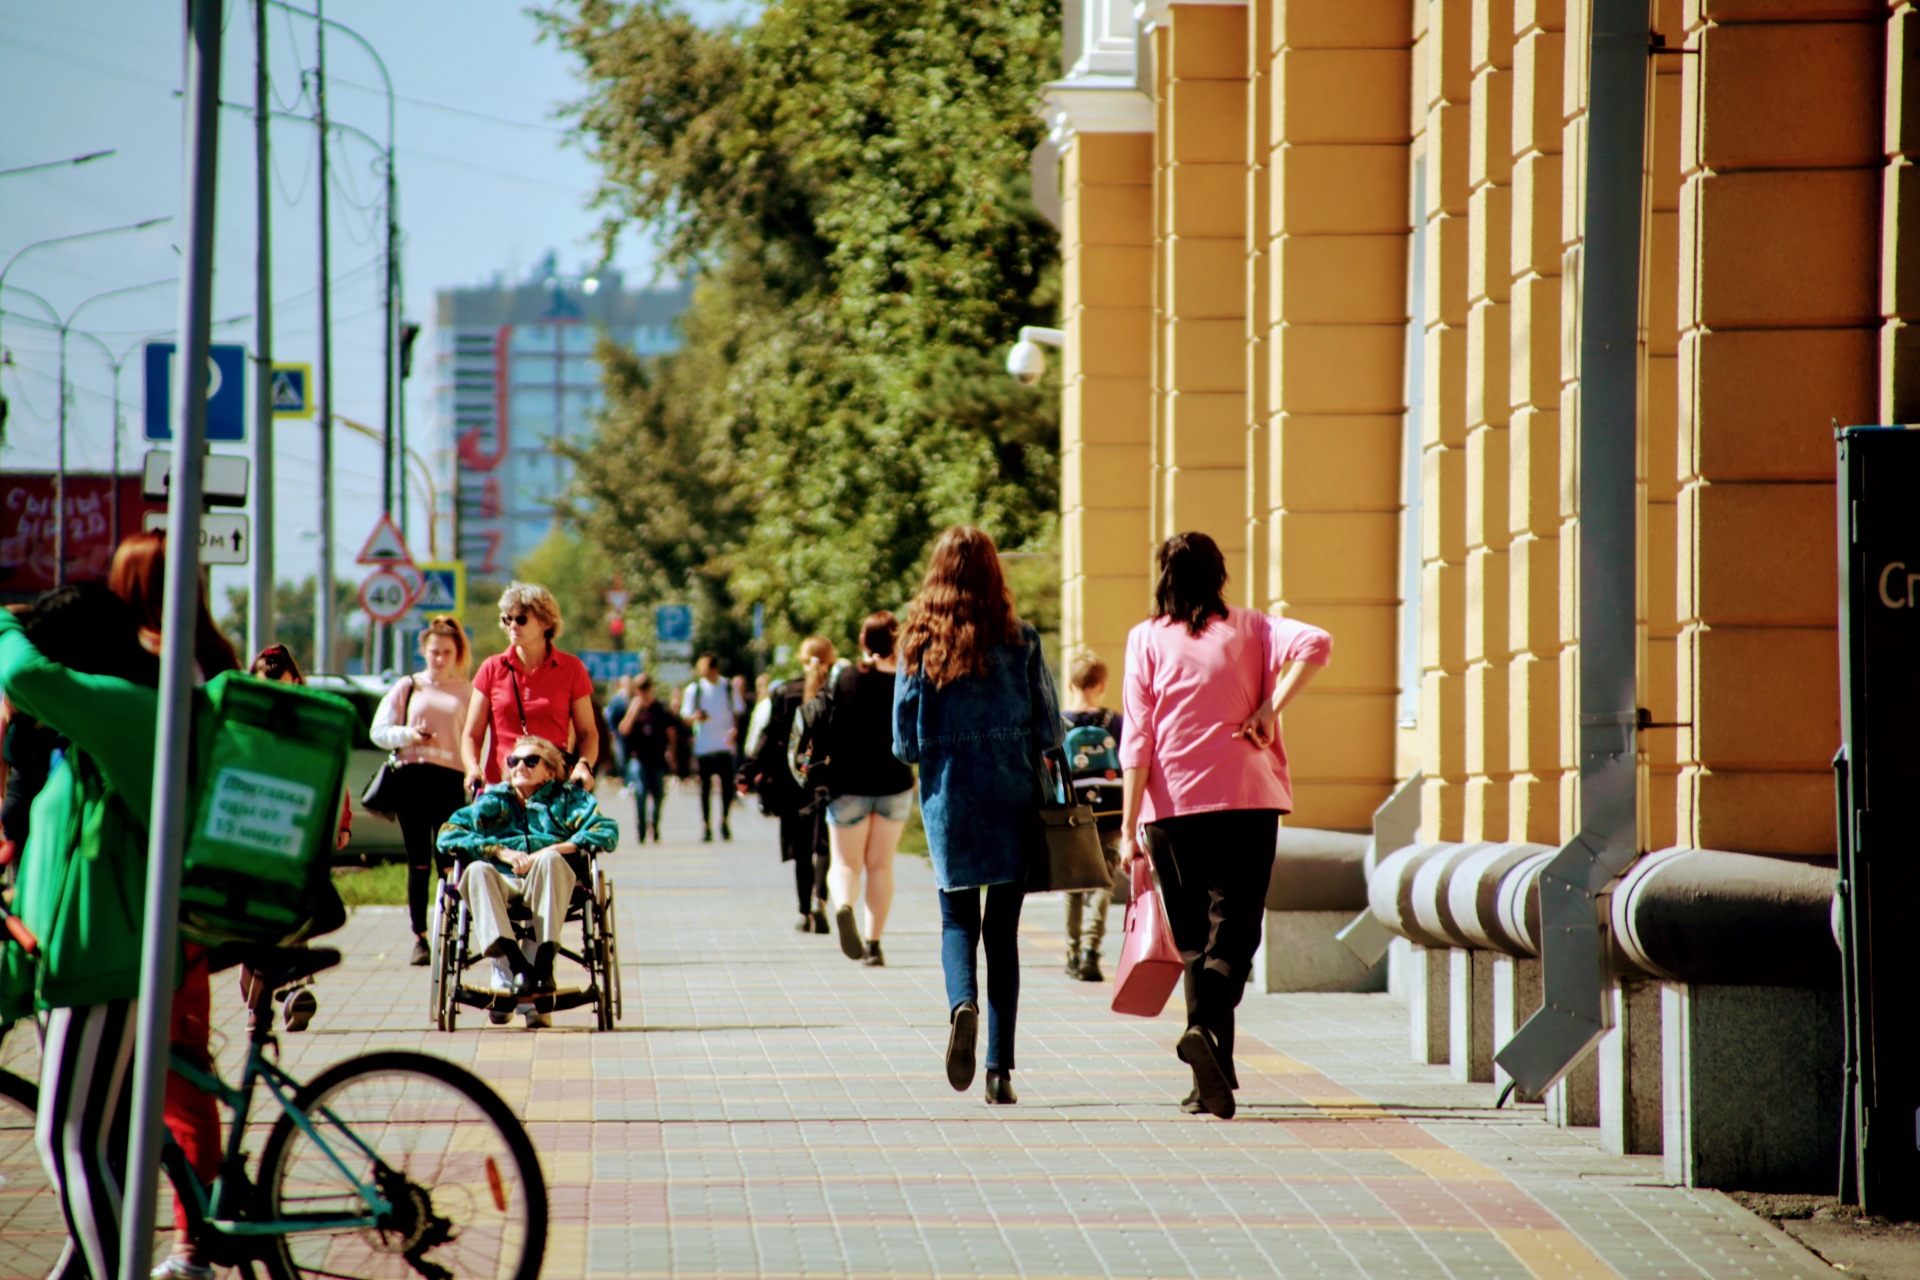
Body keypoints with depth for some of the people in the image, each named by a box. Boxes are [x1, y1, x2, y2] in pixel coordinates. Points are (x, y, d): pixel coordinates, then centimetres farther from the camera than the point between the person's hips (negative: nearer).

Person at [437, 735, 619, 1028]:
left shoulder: (568, 799, 19)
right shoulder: (492, 802, 22)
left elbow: (607, 831, 1)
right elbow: (448, 836, 8)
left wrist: (552, 850, -11)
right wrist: (501, 851, -5)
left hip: (547, 887, -1)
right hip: (503, 885, 1)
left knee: (550, 860, -34)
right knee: (476, 870, -32)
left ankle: (543, 964, -39)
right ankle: (514, 965, -45)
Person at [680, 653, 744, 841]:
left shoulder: (728, 687, 5)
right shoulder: (694, 689, 1)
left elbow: (738, 712, 13)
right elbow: (685, 715, 0)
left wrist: (735, 729, -5)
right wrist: (695, 717, -23)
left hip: (724, 743, 1)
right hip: (703, 746, -1)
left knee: (727, 783, -3)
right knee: (705, 785, 2)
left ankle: (724, 820, 15)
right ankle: (706, 824, 10)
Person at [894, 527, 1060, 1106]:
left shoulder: (919, 645, -3)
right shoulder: (1020, 641, -5)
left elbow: (905, 742, -2)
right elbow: (1050, 730, -3)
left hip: (948, 798, 0)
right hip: (1013, 797, 0)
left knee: (957, 916, 14)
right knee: (1003, 927, 6)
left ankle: (962, 1003, -18)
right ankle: (1000, 1068, 2)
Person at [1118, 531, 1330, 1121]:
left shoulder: (1147, 640, 4)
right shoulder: (1249, 629, 8)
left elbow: (1137, 740, -1)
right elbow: (1314, 644, -11)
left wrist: (1130, 825, -1)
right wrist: (1269, 712, -6)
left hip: (1172, 804, 0)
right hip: (1247, 797, 0)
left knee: (1195, 938, 8)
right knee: (1234, 930, -2)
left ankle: (1214, 1076, 3)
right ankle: (1206, 1028, -30)